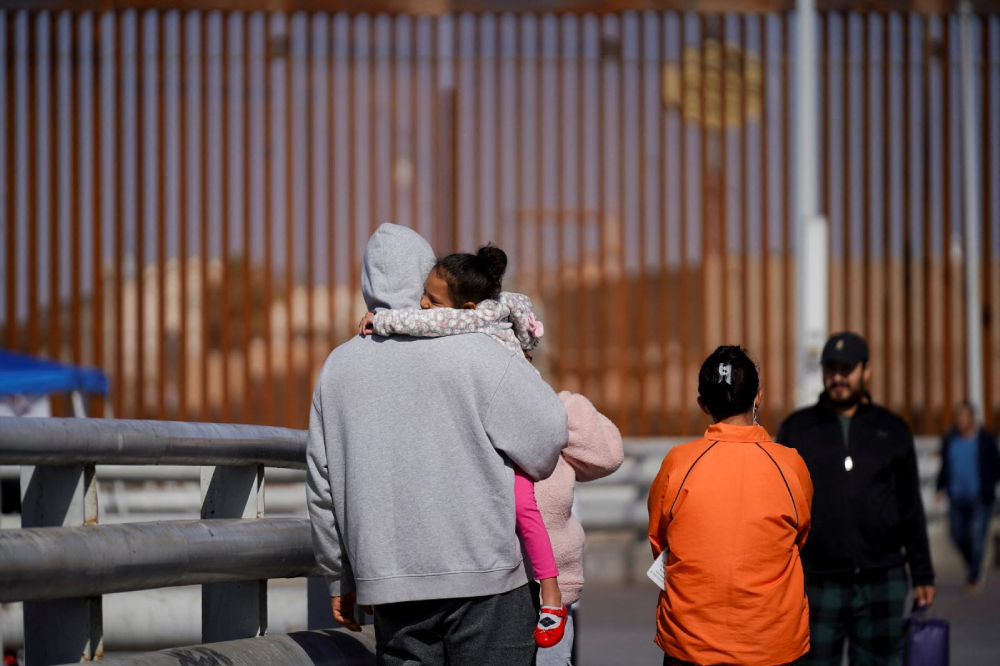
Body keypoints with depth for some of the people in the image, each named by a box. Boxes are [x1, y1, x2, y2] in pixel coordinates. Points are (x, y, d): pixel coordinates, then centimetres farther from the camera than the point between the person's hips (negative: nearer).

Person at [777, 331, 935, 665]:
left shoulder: (893, 430, 9)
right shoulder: (796, 429, 6)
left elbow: (911, 509, 11)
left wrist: (922, 575, 9)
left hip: (882, 586, 1)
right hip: (817, 585, -1)